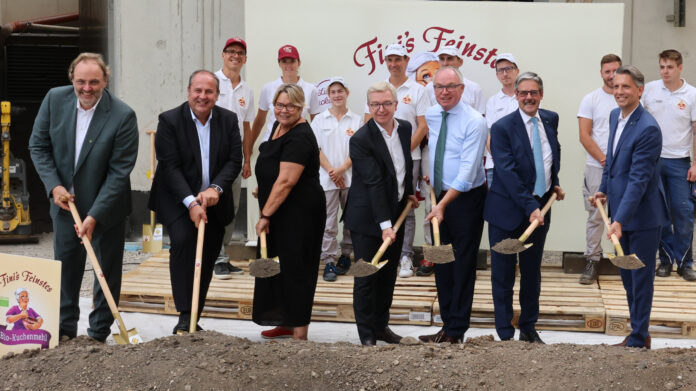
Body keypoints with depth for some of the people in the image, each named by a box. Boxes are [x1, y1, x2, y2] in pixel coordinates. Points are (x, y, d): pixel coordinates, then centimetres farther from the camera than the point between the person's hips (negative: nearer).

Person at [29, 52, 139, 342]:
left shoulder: (123, 116, -21)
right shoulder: (55, 99, -9)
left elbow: (119, 171, -19)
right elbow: (38, 145, 1)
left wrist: (94, 215, -21)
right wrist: (54, 186, -12)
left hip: (106, 206, -3)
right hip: (65, 200, 4)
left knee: (107, 270, 6)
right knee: (65, 264, 13)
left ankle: (99, 334, 20)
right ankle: (65, 329, 27)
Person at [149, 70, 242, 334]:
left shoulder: (229, 120, 1)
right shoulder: (169, 121, -10)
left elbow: (235, 161, -3)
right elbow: (170, 167, -15)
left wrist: (215, 188, -21)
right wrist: (191, 202, -25)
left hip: (214, 201, 4)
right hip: (177, 200, -4)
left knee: (207, 258, 7)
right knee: (182, 241, -26)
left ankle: (194, 320, 20)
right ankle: (185, 316, -22)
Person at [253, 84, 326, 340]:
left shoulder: (299, 137, -20)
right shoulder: (279, 126, 11)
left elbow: (286, 181, -25)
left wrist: (266, 215, -23)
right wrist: (265, 199, 22)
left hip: (299, 211, -10)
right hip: (281, 211, 10)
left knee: (295, 268, -4)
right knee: (279, 266, 15)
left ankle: (299, 333, 3)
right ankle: (286, 323, 28)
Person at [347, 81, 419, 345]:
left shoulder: (405, 128, 3)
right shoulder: (361, 139, -18)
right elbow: (374, 183, -23)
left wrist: (409, 192, 18)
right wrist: (384, 224, -26)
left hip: (396, 213, 7)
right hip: (367, 218, -6)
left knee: (388, 274, 14)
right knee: (367, 277, 0)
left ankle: (382, 326, 27)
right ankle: (367, 335, 9)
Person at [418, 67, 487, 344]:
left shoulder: (474, 122, -17)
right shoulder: (430, 116, 5)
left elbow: (467, 172, -22)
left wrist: (443, 204, -27)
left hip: (466, 198, -7)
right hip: (439, 196, 7)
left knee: (463, 264, -1)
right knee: (441, 262, 11)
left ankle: (456, 331, 7)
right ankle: (448, 324, 22)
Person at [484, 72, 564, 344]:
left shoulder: (551, 119, 5)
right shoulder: (502, 127, -14)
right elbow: (507, 173, -21)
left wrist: (554, 182, 12)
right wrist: (530, 208, -25)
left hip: (540, 206, 5)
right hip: (508, 209, -5)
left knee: (532, 271, 15)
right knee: (503, 273, 3)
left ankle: (528, 329, 27)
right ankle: (505, 334, 13)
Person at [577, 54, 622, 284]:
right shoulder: (591, 100, 3)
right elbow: (584, 136, -1)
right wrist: (604, 159, -11)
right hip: (597, 168, -1)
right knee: (595, 216, 2)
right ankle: (592, 261, 10)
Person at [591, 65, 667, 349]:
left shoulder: (648, 129, -23)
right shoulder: (615, 116, 4)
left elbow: (638, 180, -26)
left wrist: (620, 220, -29)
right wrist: (604, 189, 17)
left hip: (642, 215, -9)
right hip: (621, 210, 9)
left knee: (641, 278, 3)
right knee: (627, 277, 18)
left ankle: (638, 340, 16)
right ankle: (639, 332, 32)